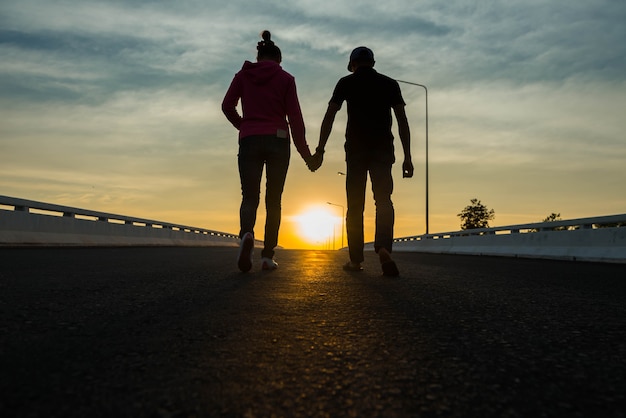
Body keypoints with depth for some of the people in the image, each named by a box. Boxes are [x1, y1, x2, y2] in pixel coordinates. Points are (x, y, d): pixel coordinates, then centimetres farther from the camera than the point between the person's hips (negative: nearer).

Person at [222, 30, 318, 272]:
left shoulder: (243, 75, 12)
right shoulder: (285, 78, 8)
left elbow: (227, 106, 4)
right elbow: (294, 117, 1)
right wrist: (305, 153, 3)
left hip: (249, 141, 1)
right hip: (278, 141, -1)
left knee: (249, 197, 3)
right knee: (273, 199, 6)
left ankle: (246, 234, -30)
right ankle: (268, 256, 1)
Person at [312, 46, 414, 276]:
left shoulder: (346, 82, 10)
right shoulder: (390, 83, 14)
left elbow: (329, 116, -1)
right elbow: (402, 121, 6)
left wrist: (320, 149, -3)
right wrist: (407, 157, 5)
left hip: (356, 149, -1)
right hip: (383, 149, 1)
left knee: (355, 205, 4)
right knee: (383, 199, -2)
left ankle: (356, 259, 5)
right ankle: (383, 247, -27)